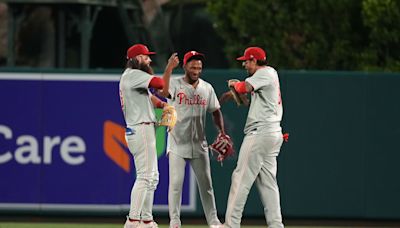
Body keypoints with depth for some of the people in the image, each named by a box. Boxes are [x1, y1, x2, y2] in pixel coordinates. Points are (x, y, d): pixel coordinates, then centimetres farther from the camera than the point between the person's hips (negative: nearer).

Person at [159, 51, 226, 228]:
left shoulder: (207, 88, 7)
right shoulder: (175, 84, -7)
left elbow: (215, 111, 13)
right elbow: (163, 92, -29)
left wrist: (222, 131, -2)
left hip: (199, 145, 4)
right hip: (178, 143, -4)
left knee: (205, 183, 8)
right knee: (176, 182, -7)